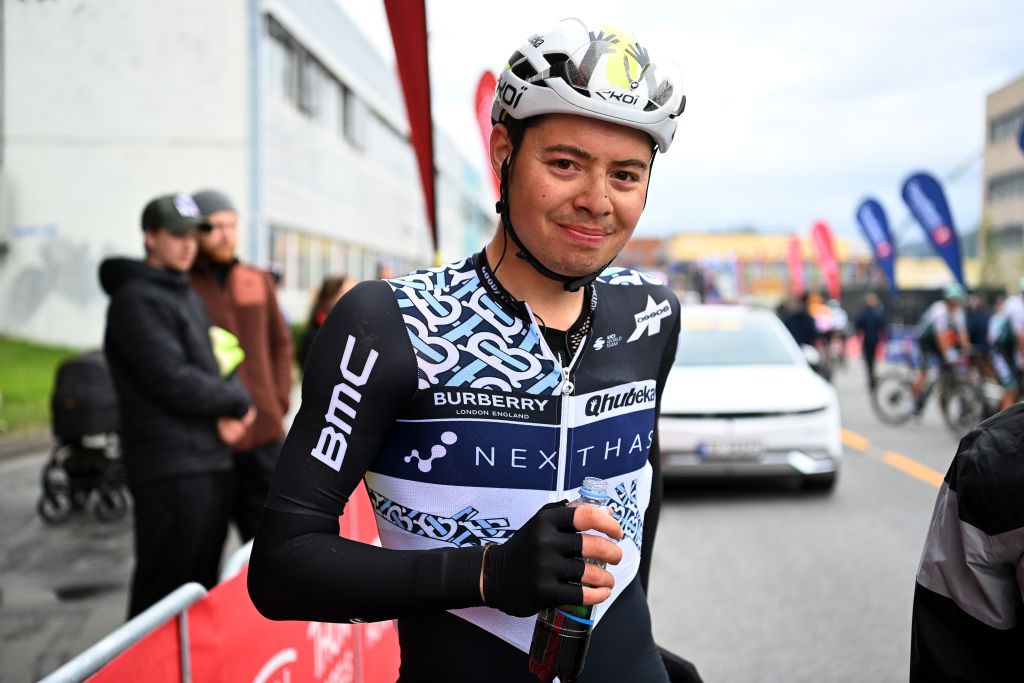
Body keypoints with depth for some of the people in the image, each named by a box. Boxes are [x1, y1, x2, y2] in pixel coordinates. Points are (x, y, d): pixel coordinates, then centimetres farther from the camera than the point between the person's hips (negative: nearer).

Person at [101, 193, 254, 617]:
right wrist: (237, 402, -6)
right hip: (170, 467, -9)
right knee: (164, 588, -4)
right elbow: (172, 381, -19)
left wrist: (230, 413, -4)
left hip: (211, 459, 9)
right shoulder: (135, 299, -9)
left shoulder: (187, 296, 19)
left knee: (202, 583, 16)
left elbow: (216, 365, 17)